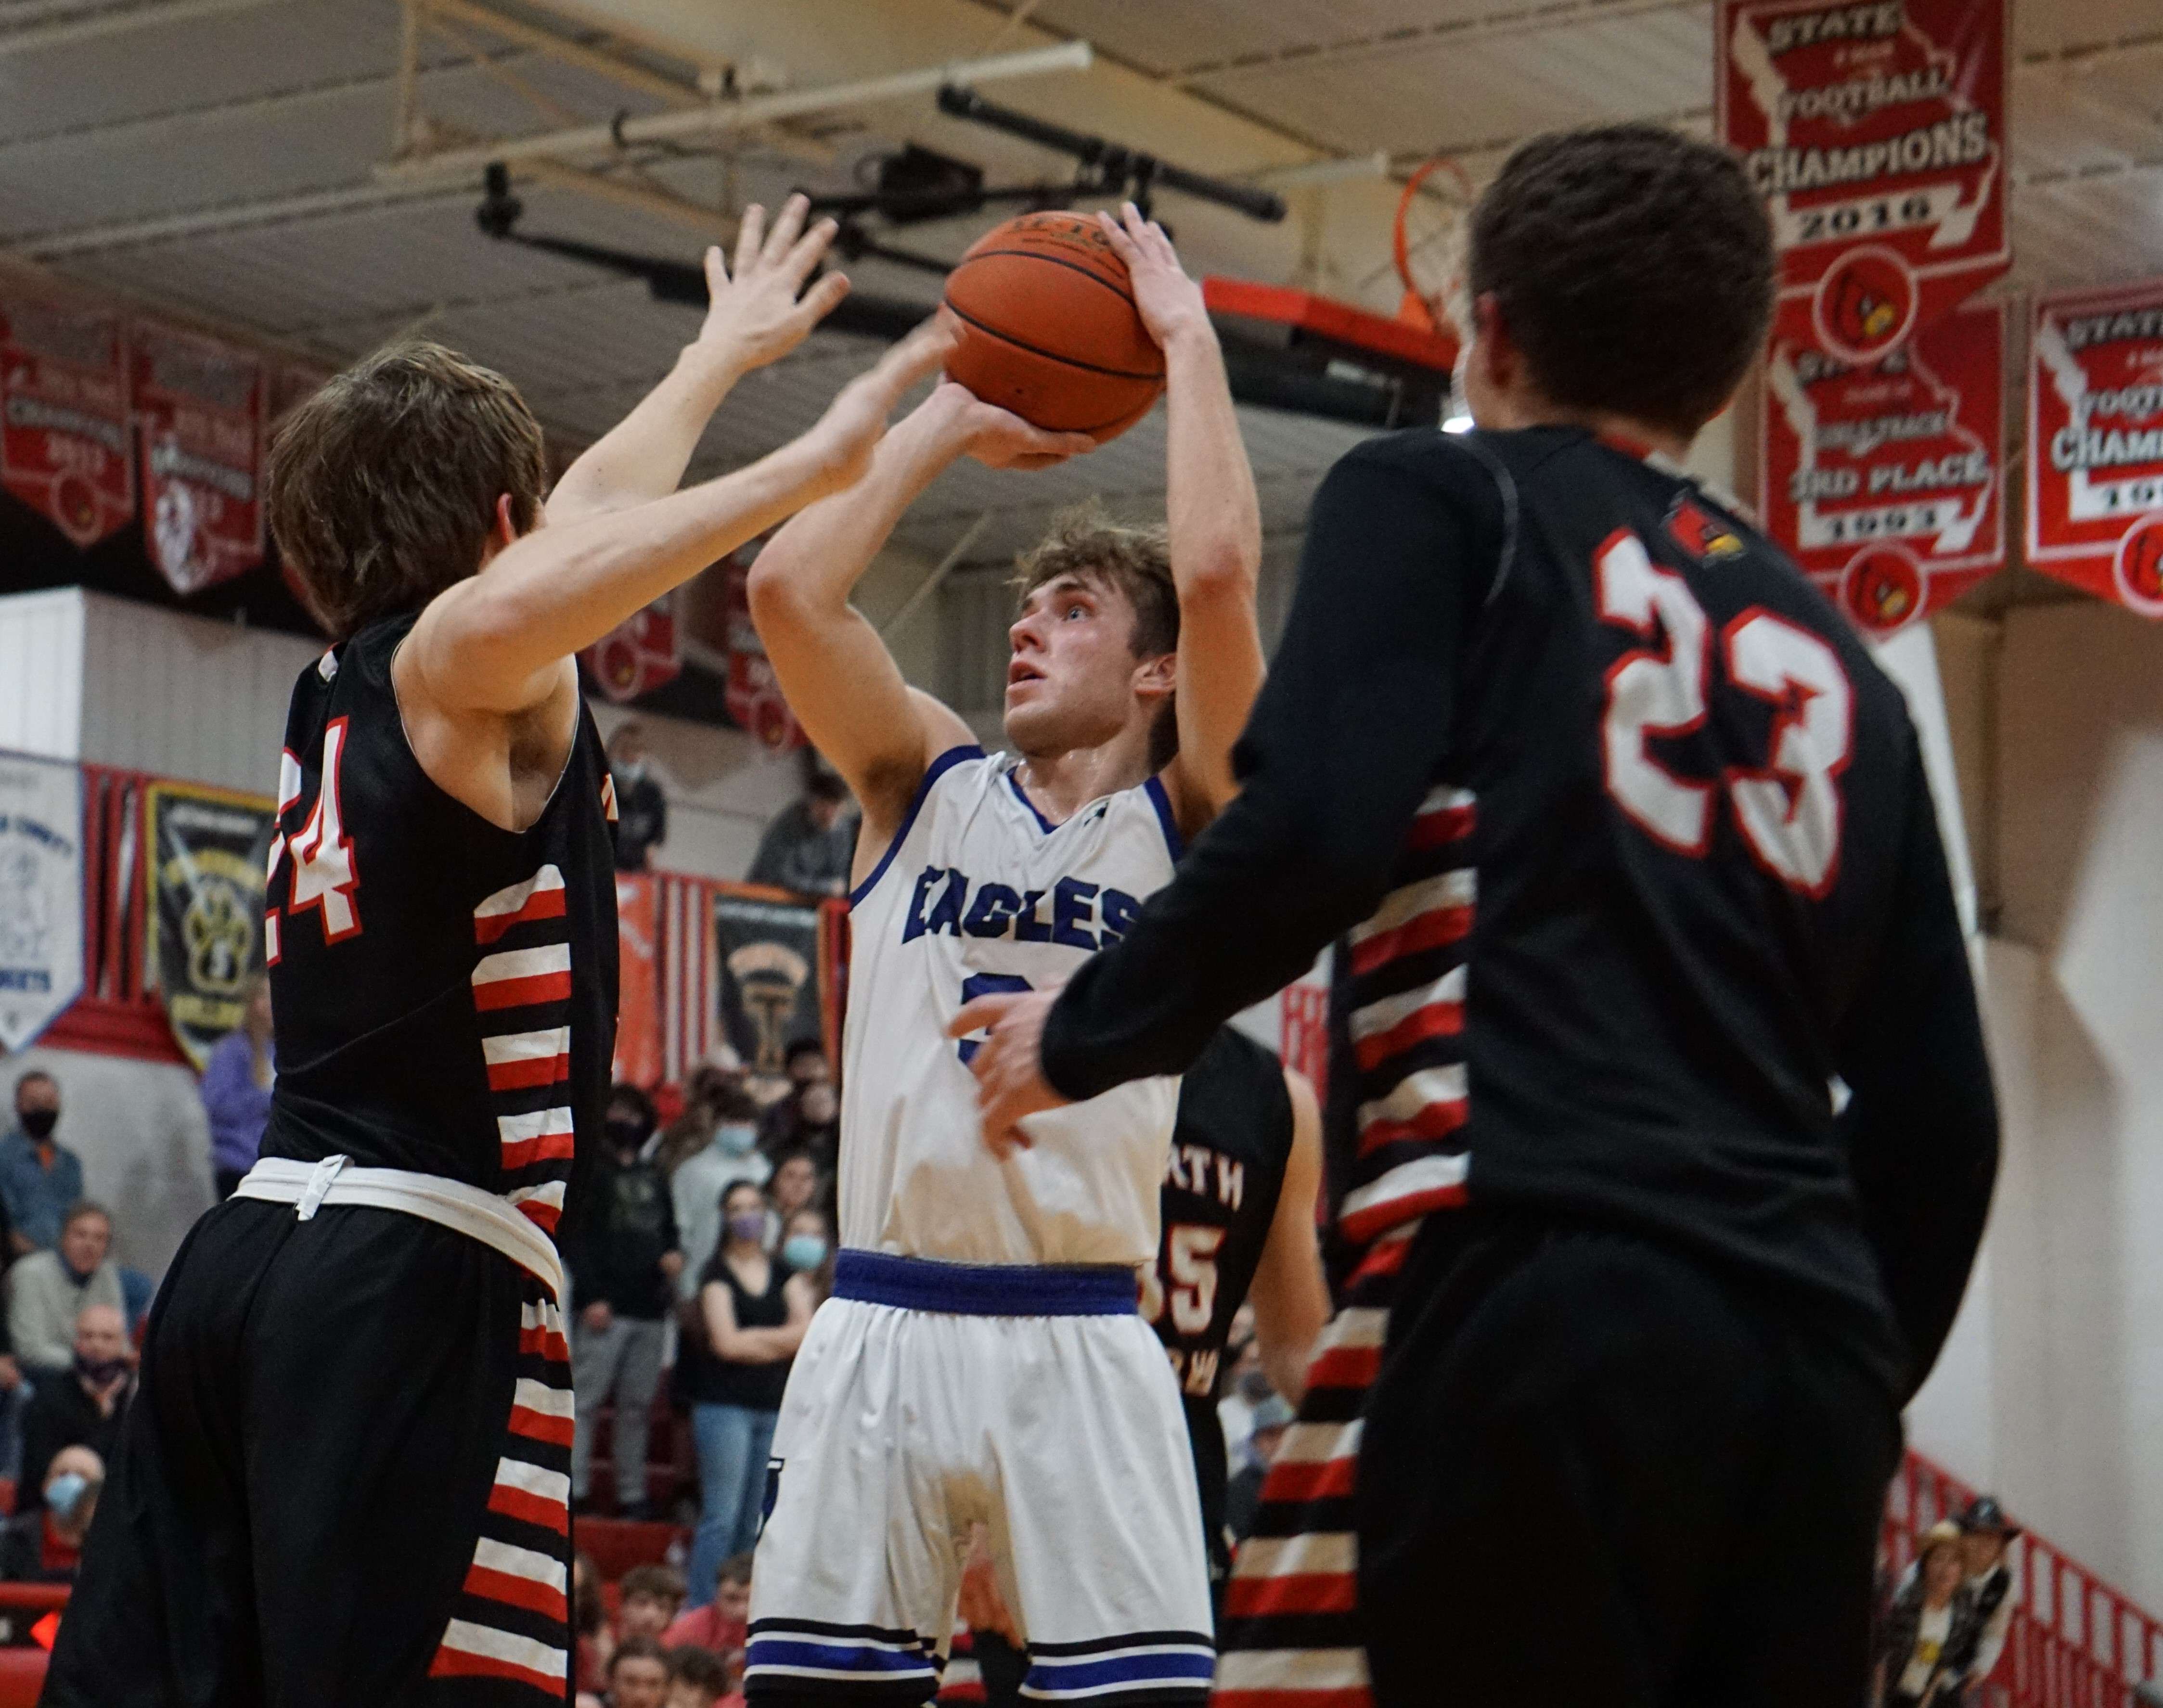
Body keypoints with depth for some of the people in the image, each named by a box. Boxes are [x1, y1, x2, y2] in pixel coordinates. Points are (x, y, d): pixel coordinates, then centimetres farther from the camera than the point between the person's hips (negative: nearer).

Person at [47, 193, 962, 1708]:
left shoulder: (339, 687, 20)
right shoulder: (465, 675, -3)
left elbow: (578, 520, 37)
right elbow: (516, 598, -31)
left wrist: (723, 359, 51)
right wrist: (802, 470, -28)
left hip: (247, 1253, 9)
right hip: (414, 1281, -9)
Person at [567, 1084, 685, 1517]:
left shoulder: (654, 1177, 20)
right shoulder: (591, 1172, 2)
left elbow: (669, 1229, 27)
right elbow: (574, 1237, -5)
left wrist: (674, 1254, 3)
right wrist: (591, 1296, -14)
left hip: (650, 1307, 6)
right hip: (605, 1309, -6)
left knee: (638, 1404, 6)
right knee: (586, 1399, -9)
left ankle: (632, 1493, 10)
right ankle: (574, 1489, -8)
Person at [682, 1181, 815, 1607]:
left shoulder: (785, 1275, 14)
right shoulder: (717, 1275, 1)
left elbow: (807, 1333, 1)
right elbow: (725, 1342, -10)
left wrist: (751, 1340, -7)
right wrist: (780, 1342, 1)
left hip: (775, 1408, 5)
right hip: (725, 1406, -5)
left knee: (754, 1520, 6)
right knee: (722, 1516, -10)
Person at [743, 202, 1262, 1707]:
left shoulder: (1183, 820, 5)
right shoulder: (928, 783, 14)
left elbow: (1217, 573, -10)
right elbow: (787, 591, 0)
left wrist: (1187, 337, 1)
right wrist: (944, 422, 10)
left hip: (1080, 1340, -3)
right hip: (882, 1326, 3)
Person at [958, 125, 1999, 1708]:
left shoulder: (1439, 502, 9)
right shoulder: (1834, 658, 24)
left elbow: (1311, 837, -8)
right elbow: (1939, 1113, 21)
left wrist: (1085, 1033, 8)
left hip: (1547, 1297, -6)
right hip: (1814, 1352, 7)